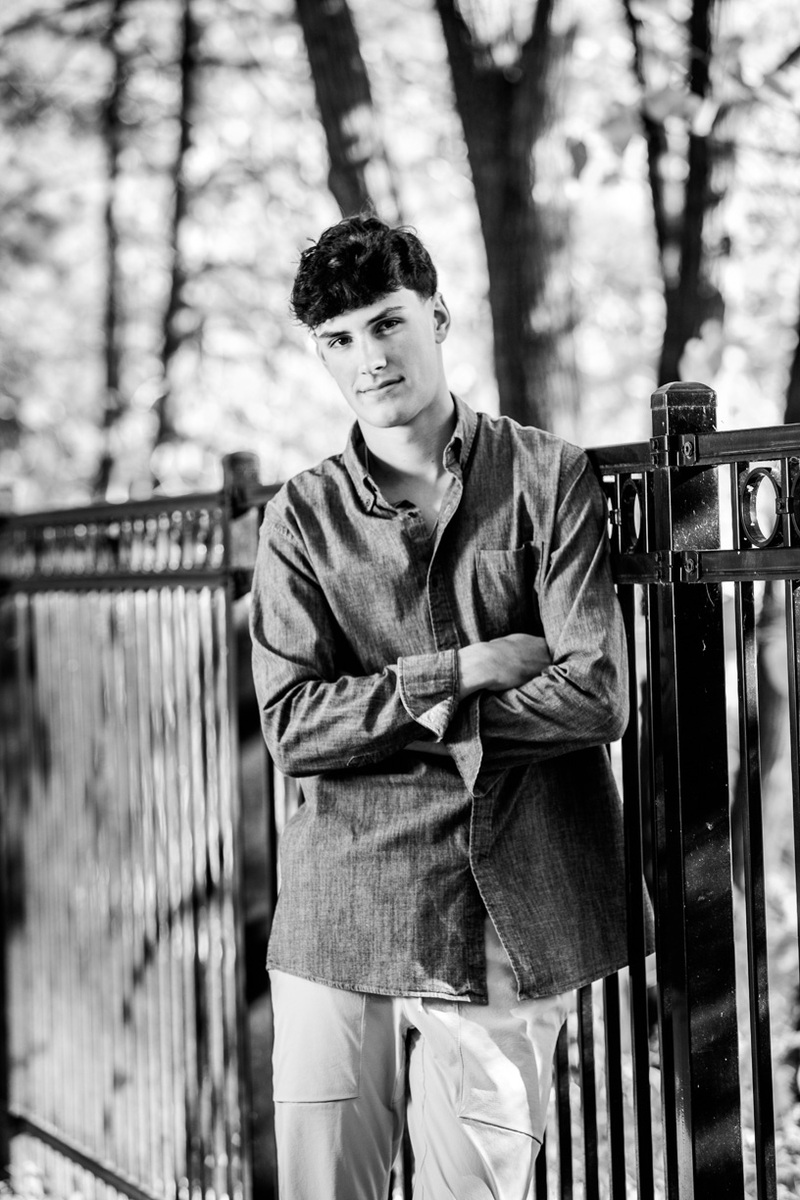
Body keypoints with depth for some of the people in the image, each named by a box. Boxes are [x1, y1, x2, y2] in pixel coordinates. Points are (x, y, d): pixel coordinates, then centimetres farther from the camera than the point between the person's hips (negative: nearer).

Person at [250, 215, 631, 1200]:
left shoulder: (548, 480, 1)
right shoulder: (302, 517, 6)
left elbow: (596, 698, -8)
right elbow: (290, 726, -4)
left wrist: (394, 704, -8)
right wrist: (461, 670, -12)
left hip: (510, 925, -1)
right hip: (336, 927, 2)